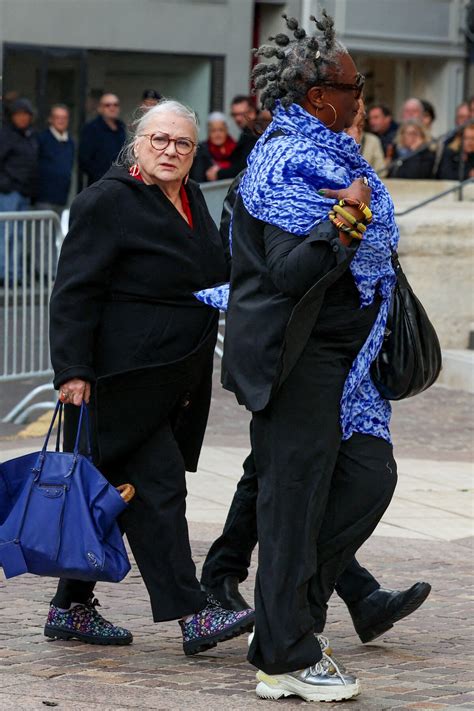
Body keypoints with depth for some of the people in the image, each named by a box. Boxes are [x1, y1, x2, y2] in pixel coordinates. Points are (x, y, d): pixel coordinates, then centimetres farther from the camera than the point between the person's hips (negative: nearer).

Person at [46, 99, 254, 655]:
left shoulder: (192, 200, 15)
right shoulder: (107, 202, -11)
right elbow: (75, 292, -14)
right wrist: (73, 371, -21)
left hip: (173, 381, 8)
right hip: (122, 378, -8)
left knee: (112, 494, 11)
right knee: (155, 486, -11)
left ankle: (71, 608, 18)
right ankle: (192, 615, -14)